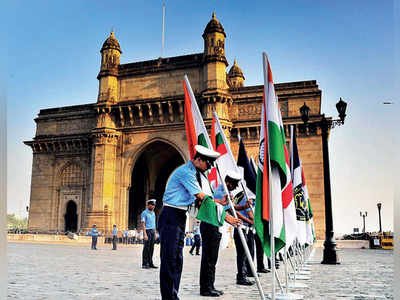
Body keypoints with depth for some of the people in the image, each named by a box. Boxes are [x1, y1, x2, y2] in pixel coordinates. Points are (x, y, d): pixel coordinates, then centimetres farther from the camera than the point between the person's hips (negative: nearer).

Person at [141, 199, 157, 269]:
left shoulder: (153, 213, 16)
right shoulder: (144, 213, -6)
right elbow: (143, 224, -12)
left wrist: (155, 233, 16)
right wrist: (145, 234, -19)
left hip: (152, 231, 7)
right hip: (147, 231, -7)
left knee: (151, 248, 7)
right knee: (146, 248, -5)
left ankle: (150, 263, 12)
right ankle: (144, 264, 0)